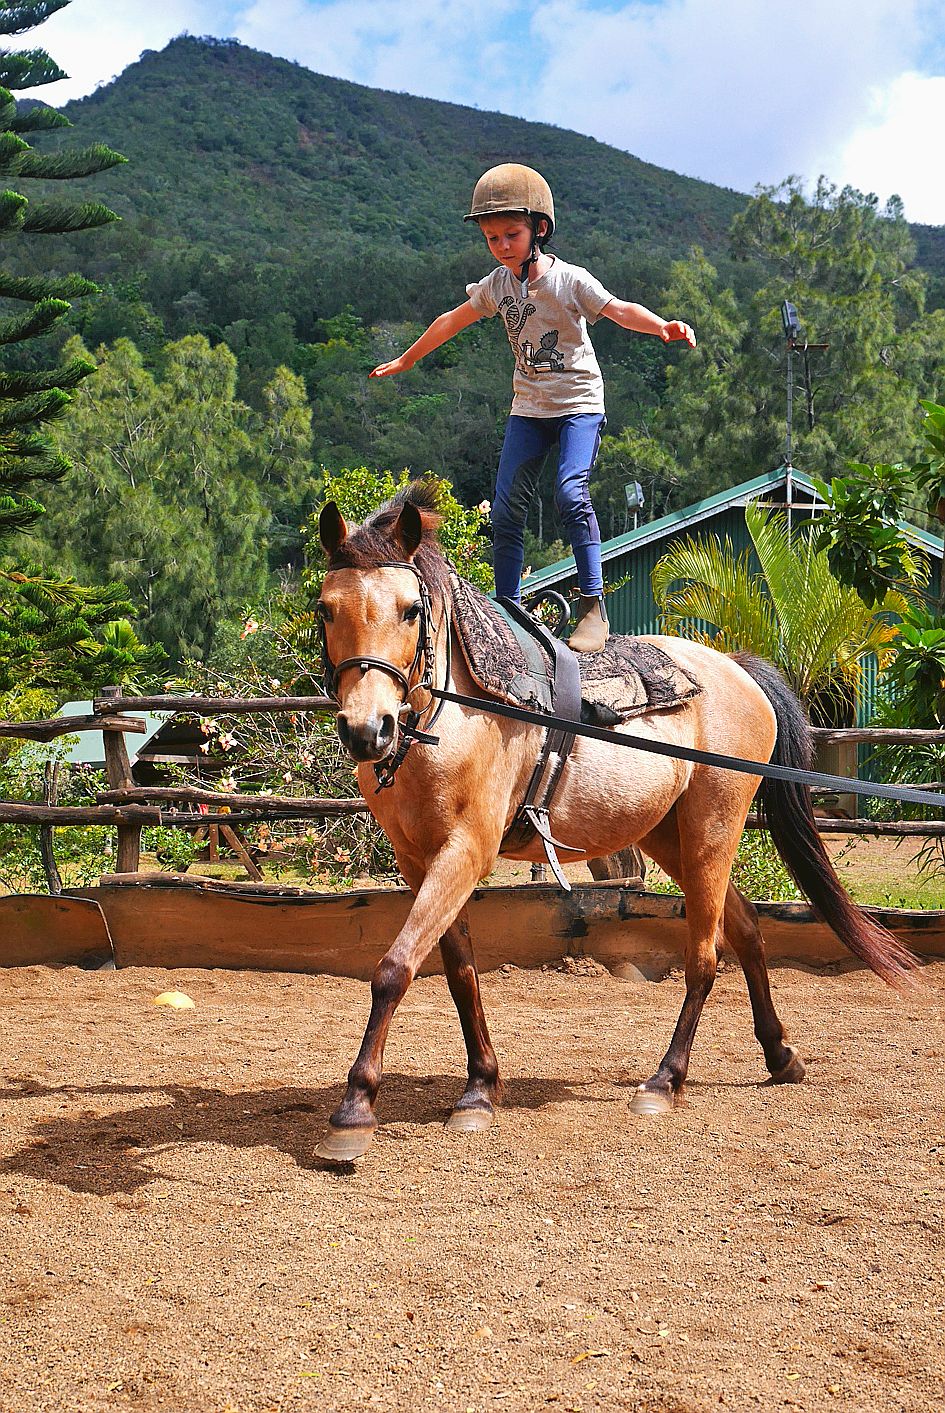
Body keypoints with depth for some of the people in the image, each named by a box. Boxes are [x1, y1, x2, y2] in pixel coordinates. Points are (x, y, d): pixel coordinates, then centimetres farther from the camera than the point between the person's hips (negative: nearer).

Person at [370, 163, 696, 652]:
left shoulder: (569, 280, -14)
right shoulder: (497, 285, 2)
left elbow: (619, 310, -28)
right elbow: (453, 321, 17)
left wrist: (662, 325, -48)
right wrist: (404, 360, 27)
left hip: (578, 404, -5)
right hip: (528, 406, 6)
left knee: (570, 490, -26)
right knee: (506, 506, 0)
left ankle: (593, 607, -22)